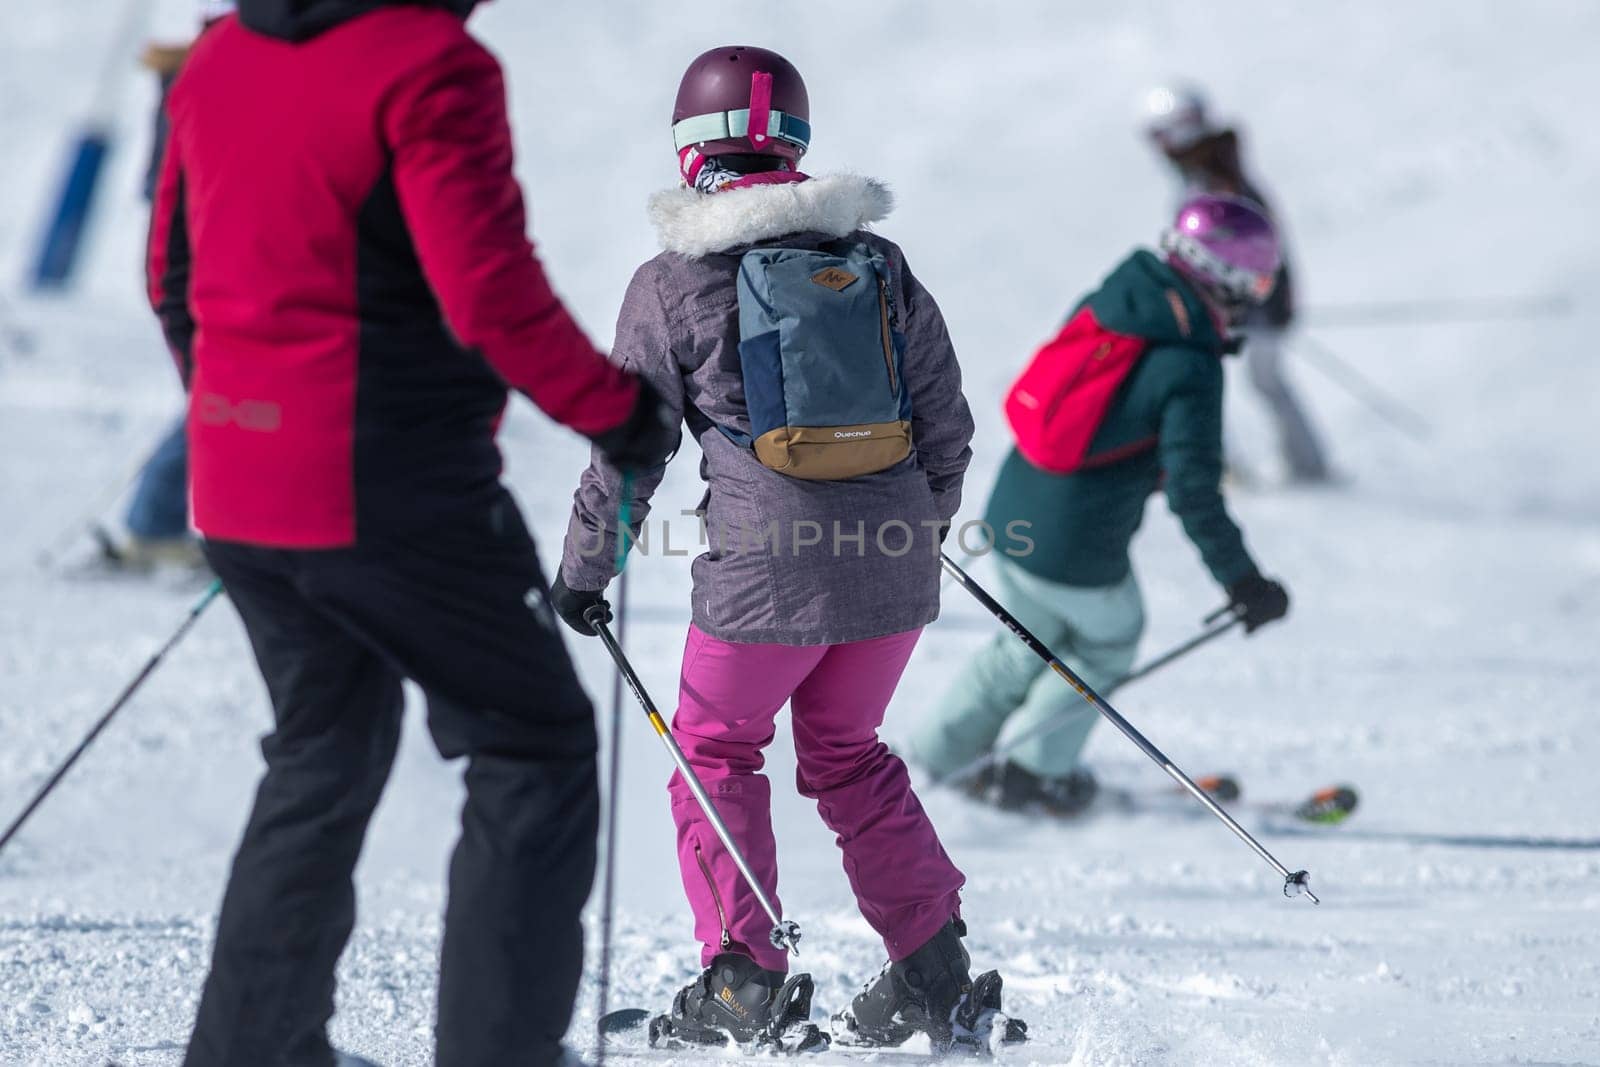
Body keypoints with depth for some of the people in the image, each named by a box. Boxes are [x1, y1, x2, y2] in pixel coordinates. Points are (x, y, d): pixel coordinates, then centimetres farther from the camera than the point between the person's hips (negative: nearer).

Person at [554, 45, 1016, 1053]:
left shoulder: (675, 282, -2)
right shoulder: (880, 262, 9)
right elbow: (947, 425, 13)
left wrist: (583, 572, 13)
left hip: (767, 565, -4)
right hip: (895, 558, 4)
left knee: (717, 749, 16)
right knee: (848, 752, 22)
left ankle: (742, 981, 7)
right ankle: (932, 971, 16)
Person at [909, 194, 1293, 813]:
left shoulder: (1104, 304, 2)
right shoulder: (1190, 371, -19)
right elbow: (1194, 494, -21)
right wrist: (1244, 582, -13)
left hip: (1010, 511, 6)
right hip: (1077, 553, -6)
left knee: (1037, 638, 30)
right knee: (1107, 644, 23)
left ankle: (939, 750, 36)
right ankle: (1032, 772, 28)